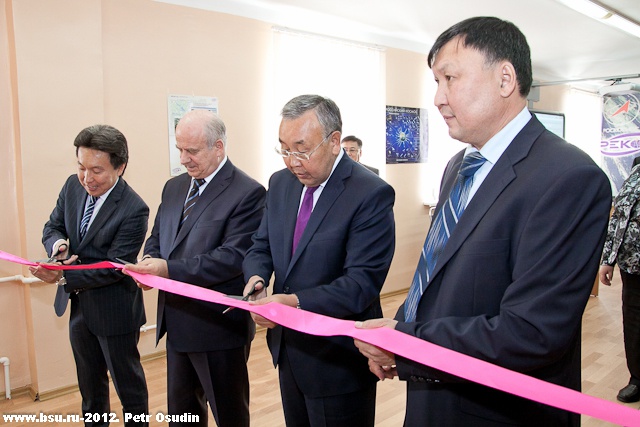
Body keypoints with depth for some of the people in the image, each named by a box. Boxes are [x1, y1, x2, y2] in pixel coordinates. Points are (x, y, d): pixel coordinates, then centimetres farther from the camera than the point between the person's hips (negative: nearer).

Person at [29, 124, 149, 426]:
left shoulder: (133, 210, -25)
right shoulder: (73, 186, -4)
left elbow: (113, 267, -23)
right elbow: (52, 227, 6)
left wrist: (63, 277, -28)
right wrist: (57, 244, -17)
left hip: (113, 311, -7)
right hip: (78, 306, 7)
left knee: (129, 385, 13)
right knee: (90, 385, 25)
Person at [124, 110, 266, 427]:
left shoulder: (247, 193, -16)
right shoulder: (174, 187, 9)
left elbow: (234, 256, -24)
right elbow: (157, 237, 15)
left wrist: (170, 269, -28)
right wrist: (150, 261, -8)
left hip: (219, 326, -7)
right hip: (177, 322, 7)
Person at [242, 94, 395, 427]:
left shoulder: (371, 195, -20)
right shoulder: (281, 183, 3)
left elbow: (362, 282, -24)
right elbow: (261, 248, 9)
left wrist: (296, 301, -34)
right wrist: (257, 278, -13)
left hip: (338, 358, -6)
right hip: (288, 348, 7)